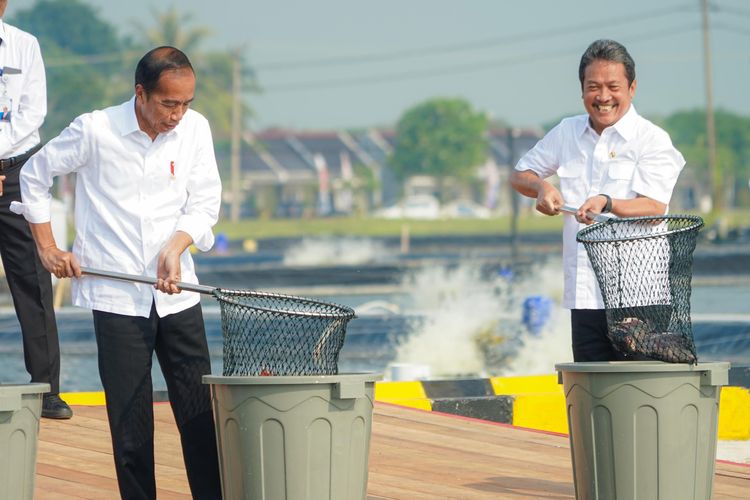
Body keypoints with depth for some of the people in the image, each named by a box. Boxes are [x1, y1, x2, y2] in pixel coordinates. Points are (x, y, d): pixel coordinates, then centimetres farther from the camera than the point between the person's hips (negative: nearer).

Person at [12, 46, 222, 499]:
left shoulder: (195, 129, 0)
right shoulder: (94, 131, -9)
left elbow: (205, 203, 6)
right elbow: (34, 177, 5)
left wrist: (176, 246, -12)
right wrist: (48, 249, 4)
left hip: (177, 292, 3)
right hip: (116, 296, -3)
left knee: (200, 412, 1)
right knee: (130, 418, -1)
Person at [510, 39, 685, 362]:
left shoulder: (652, 140, -2)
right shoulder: (567, 134, 13)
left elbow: (655, 208, -14)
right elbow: (520, 175, 26)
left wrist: (607, 203, -32)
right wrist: (542, 187, 3)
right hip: (584, 295, 5)